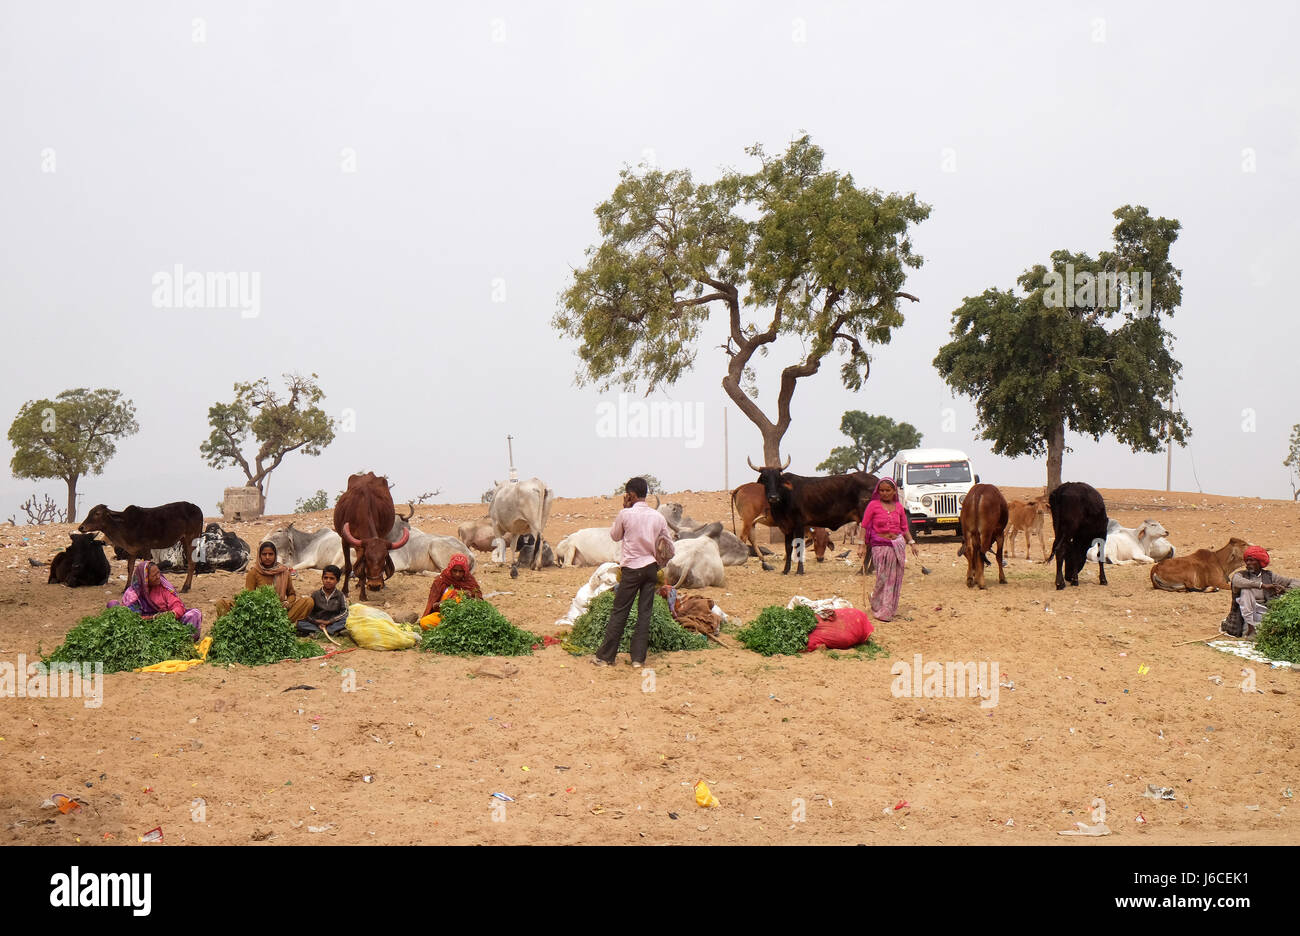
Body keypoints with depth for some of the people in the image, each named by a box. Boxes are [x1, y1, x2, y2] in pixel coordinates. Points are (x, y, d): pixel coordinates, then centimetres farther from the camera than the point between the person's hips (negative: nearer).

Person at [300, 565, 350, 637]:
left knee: (347, 620, -29)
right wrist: (316, 622, -17)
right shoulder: (315, 594, 5)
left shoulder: (340, 596, 3)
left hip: (332, 623, -1)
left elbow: (345, 612, -9)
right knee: (300, 623, -25)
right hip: (317, 623, 1)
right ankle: (331, 632, -31)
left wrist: (329, 621, -18)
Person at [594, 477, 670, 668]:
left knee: (620, 612, 2)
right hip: (651, 568, 3)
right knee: (645, 613, 6)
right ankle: (638, 657, 5)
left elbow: (615, 536, 8)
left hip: (632, 568, -3)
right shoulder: (658, 516, 2)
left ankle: (605, 656, 6)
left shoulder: (625, 514, -9)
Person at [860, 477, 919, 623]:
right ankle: (880, 610, 4)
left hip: (898, 545, 4)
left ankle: (889, 609, 16)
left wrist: (912, 543, 9)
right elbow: (864, 526, -2)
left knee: (895, 578, 4)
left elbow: (905, 527, 17)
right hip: (880, 546, -4)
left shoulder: (898, 507, 10)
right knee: (883, 578, -7)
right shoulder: (873, 505, -2)